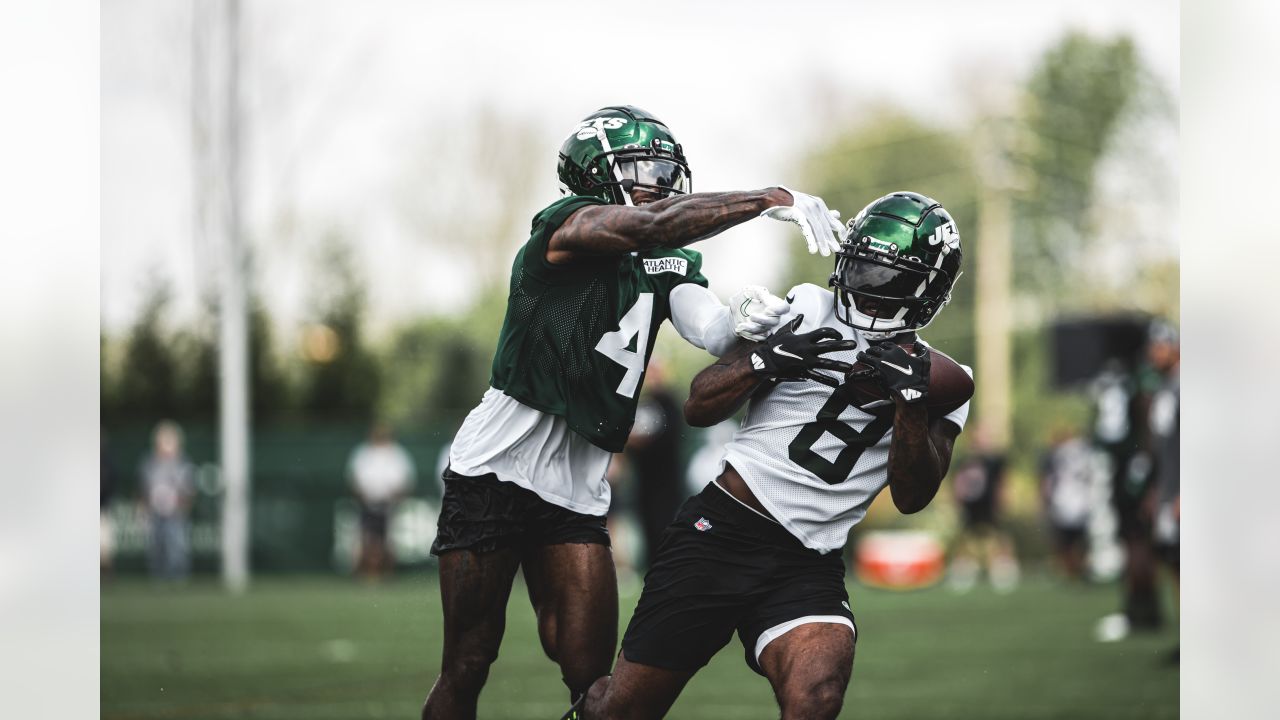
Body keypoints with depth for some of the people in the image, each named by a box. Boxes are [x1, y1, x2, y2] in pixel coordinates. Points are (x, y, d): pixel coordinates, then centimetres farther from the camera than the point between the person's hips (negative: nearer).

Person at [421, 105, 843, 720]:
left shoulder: (667, 263, 10)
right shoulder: (567, 230, -9)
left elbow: (707, 331, -9)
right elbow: (650, 225, -28)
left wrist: (740, 322, -33)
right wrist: (772, 201, -29)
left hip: (577, 496, 6)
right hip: (494, 476, -6)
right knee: (466, 669, -2)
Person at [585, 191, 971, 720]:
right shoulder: (810, 310, 6)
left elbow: (911, 496, 0)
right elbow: (700, 408, 4)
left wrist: (911, 400, -13)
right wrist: (770, 359, -15)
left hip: (806, 569, 0)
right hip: (720, 531, 0)